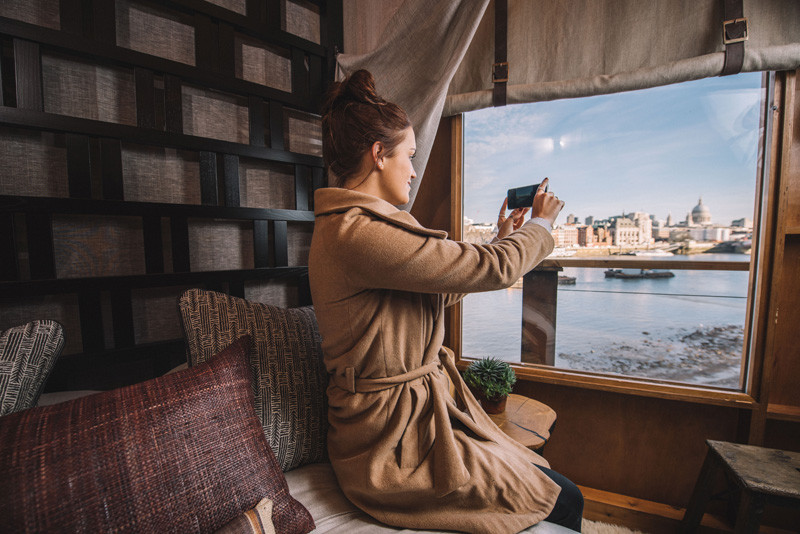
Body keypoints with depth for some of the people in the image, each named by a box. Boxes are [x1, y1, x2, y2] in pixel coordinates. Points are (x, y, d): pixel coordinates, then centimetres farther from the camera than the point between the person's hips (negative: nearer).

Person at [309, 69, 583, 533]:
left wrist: (502, 240, 19)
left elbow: (441, 291, 13)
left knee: (549, 478, 15)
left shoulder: (348, 224, 8)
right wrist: (541, 224, 1)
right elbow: (493, 268, -20)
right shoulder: (359, 233, -26)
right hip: (396, 446, -9)